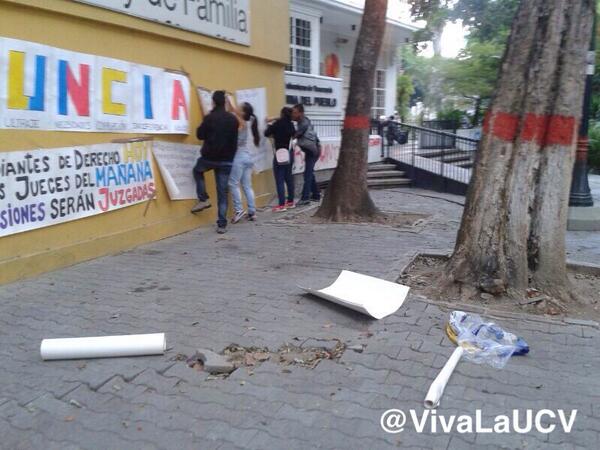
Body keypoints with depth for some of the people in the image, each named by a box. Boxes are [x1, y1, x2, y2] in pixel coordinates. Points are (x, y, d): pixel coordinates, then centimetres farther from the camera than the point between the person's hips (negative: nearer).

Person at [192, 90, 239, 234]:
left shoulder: (210, 118, -12)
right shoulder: (233, 119, 2)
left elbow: (200, 135, -2)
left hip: (210, 157, -3)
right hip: (227, 160, 3)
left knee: (197, 170, 30)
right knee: (222, 192, 7)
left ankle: (203, 200, 16)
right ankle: (222, 224, 5)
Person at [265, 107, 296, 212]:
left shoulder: (277, 124, -12)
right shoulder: (291, 125, 5)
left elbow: (267, 133, -6)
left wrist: (270, 125, 13)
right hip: (290, 153, 7)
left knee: (279, 180, -6)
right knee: (289, 177, 14)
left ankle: (282, 205, -8)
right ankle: (290, 202, 20)